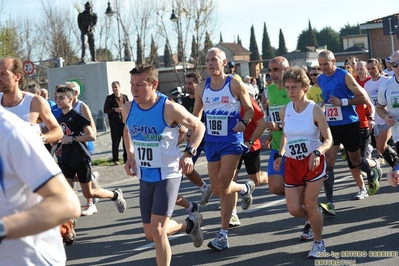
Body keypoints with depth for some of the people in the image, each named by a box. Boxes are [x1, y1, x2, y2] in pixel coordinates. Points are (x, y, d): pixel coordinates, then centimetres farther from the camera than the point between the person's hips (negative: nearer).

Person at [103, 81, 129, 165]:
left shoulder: (125, 97, 11)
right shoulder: (109, 98, 2)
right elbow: (105, 110, -3)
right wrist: (115, 110, -16)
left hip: (125, 122, 3)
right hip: (115, 124, -3)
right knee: (115, 142, -1)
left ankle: (126, 158, 14)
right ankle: (115, 159, 6)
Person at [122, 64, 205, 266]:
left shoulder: (170, 109, -19)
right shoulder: (128, 109, -3)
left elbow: (199, 127, -5)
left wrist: (189, 153, -18)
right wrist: (130, 156, 7)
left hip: (167, 175, -6)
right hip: (144, 177, 6)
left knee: (157, 230, -16)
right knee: (150, 234, 13)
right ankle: (190, 224, 41)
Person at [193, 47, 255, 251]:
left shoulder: (235, 85, -7)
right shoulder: (202, 88, 6)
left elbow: (250, 109, -1)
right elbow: (196, 115, 17)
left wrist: (243, 122, -21)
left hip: (231, 140, -5)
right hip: (211, 141, 5)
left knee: (223, 186, -12)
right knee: (217, 189, 8)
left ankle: (223, 234, -1)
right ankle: (245, 188, 40)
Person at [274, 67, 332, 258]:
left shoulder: (314, 110, -13)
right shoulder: (284, 111, -1)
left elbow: (328, 140, -12)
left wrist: (317, 153, -31)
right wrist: (280, 155, 0)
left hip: (313, 163, -4)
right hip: (292, 164, 4)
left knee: (310, 205, -4)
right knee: (294, 209, 0)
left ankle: (319, 243, 19)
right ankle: (314, 220, 35)